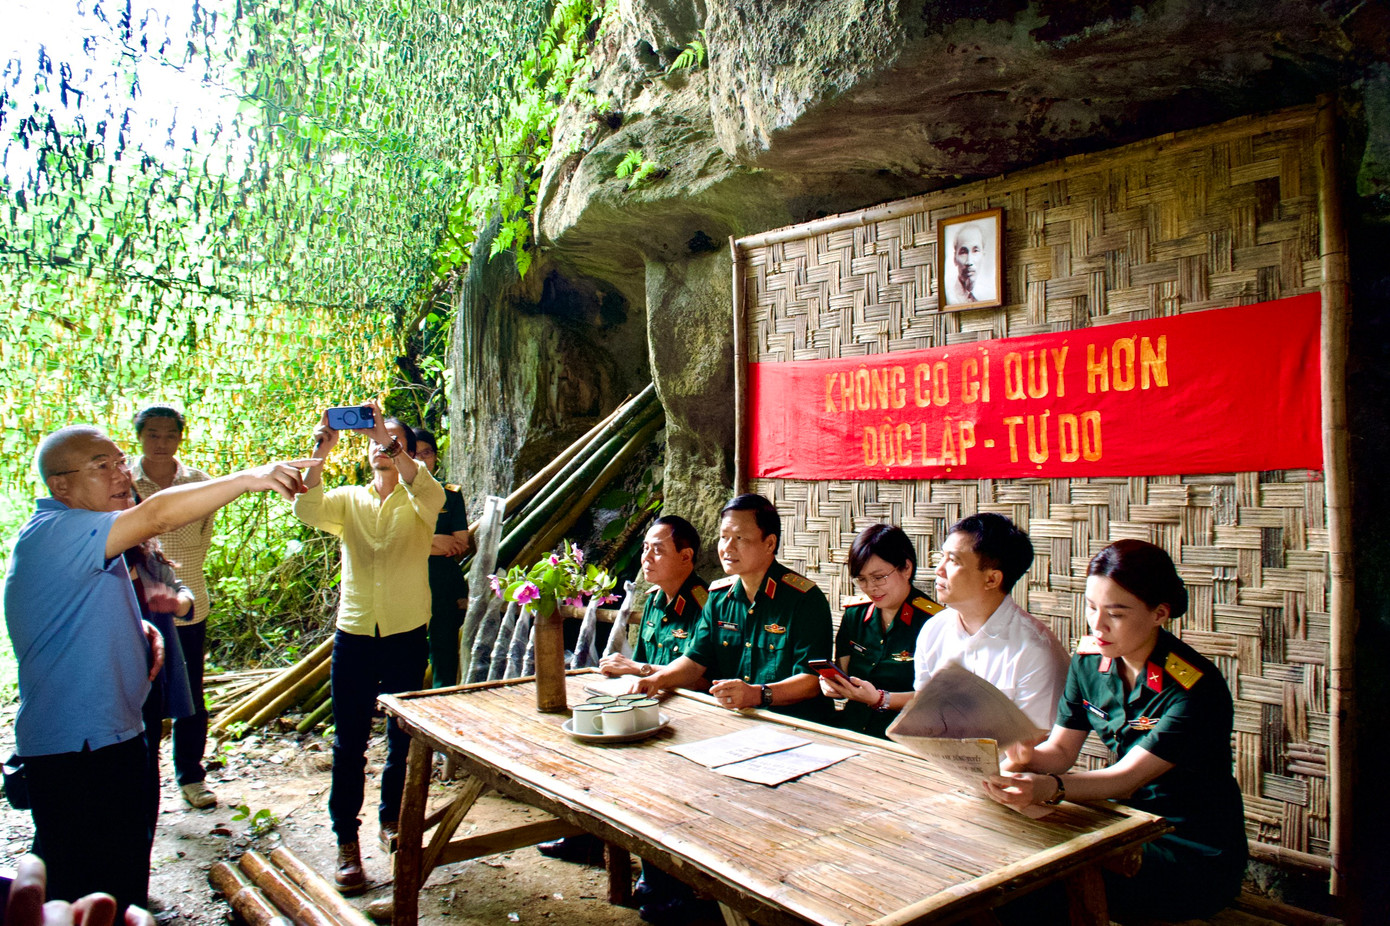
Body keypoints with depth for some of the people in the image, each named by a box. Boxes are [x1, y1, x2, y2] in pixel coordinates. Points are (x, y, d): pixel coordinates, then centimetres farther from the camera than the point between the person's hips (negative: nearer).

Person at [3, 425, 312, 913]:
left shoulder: (89, 541, 13)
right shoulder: (52, 534, -21)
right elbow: (159, 515, -35)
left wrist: (141, 629, 6)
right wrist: (248, 478, -36)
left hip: (113, 739, 10)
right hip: (72, 750, -10)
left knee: (125, 877, 21)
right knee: (79, 896, 0)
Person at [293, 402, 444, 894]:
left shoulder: (417, 499, 1)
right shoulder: (349, 499, 8)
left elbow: (431, 496, -24)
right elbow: (308, 511, -12)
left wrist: (391, 442, -32)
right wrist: (318, 456, -25)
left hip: (407, 635, -1)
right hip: (354, 634, 1)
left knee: (404, 737, 11)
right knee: (349, 743, 3)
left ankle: (391, 818, 32)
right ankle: (346, 842, 12)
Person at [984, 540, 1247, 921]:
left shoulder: (1195, 689, -21)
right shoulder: (1089, 660, -2)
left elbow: (1127, 778, -25)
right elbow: (1061, 750, 1)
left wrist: (1050, 788, -43)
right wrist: (1027, 758, -23)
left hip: (1195, 854, -5)